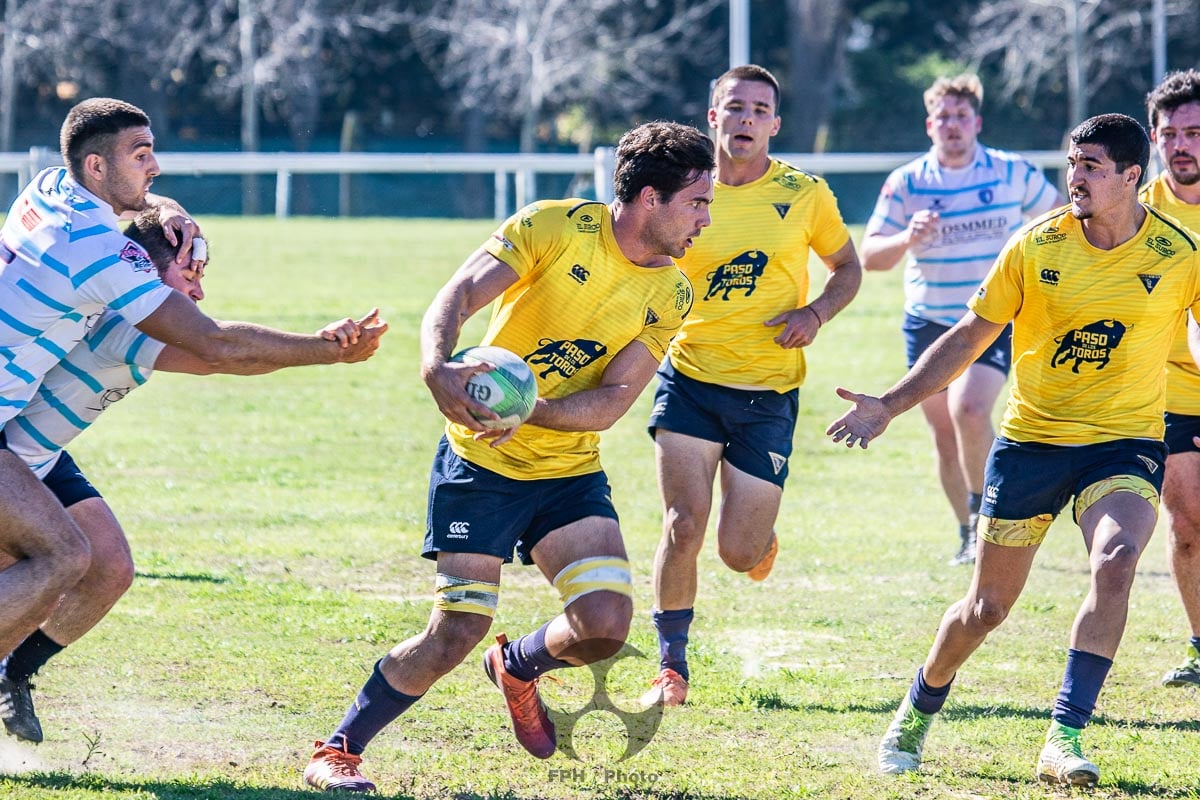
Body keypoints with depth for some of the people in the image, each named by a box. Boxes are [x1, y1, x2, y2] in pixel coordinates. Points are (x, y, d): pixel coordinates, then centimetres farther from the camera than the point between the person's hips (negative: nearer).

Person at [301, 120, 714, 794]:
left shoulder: (672, 294, -1)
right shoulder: (555, 227, -13)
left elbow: (612, 401, -9)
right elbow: (458, 296, -19)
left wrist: (529, 411, -28)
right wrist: (438, 370, -40)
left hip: (572, 473, 4)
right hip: (481, 464, -4)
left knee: (606, 626, -13)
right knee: (455, 637, -10)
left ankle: (520, 666, 23)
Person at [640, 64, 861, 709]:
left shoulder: (804, 194, 0)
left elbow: (847, 267, 14)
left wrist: (817, 313, -6)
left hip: (769, 393, 0)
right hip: (690, 378, 0)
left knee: (739, 553, -2)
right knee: (683, 525, -13)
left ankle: (761, 534, 37)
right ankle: (672, 667, 3)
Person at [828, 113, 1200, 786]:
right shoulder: (1036, 246, -5)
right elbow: (969, 338, 3)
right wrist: (889, 406, -3)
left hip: (1125, 443, -1)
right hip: (1031, 439, 1)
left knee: (1116, 560, -31)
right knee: (988, 606, 7)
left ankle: (1064, 737, -28)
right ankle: (917, 715, 35)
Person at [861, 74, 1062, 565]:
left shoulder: (1013, 173, -2)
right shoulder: (906, 183, -2)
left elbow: (1060, 216, 15)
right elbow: (870, 256, -6)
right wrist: (906, 239, -24)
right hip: (927, 323, 2)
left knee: (969, 410, -25)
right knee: (943, 434, 6)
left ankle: (983, 507, -3)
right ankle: (971, 536, 22)